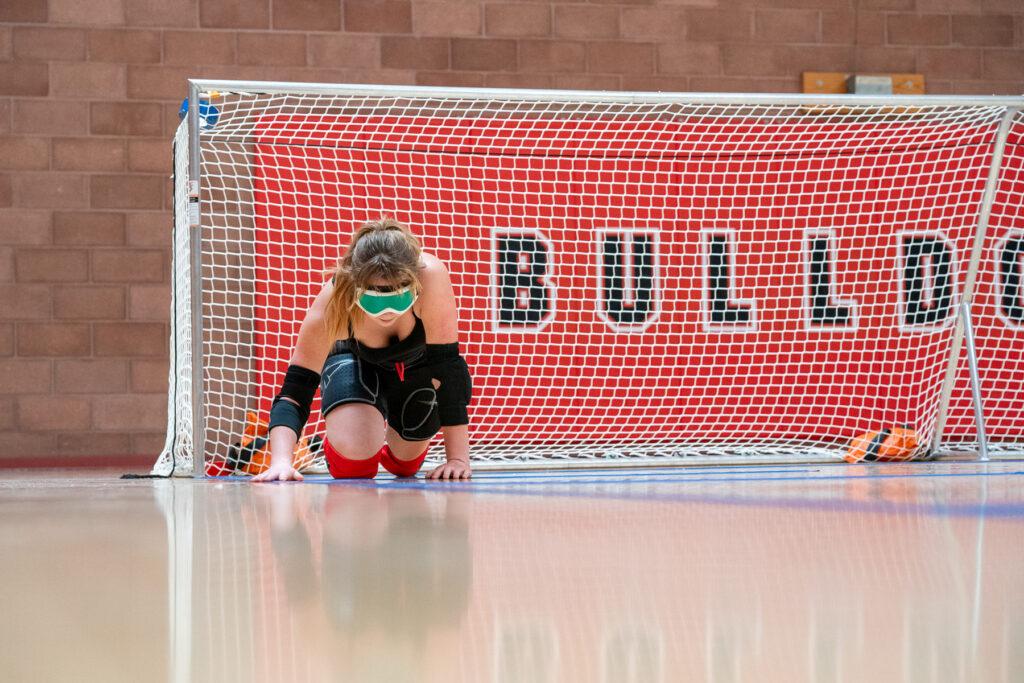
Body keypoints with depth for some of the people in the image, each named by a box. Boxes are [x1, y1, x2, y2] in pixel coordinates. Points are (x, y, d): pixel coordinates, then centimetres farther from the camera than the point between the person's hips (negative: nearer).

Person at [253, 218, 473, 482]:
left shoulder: (431, 275, -44)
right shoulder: (334, 302, -40)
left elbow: (447, 365, -37)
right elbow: (294, 392, -38)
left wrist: (458, 458, -38)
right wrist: (280, 462, -56)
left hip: (418, 363, 1)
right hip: (356, 359, -1)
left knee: (405, 464, 9)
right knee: (353, 459, -23)